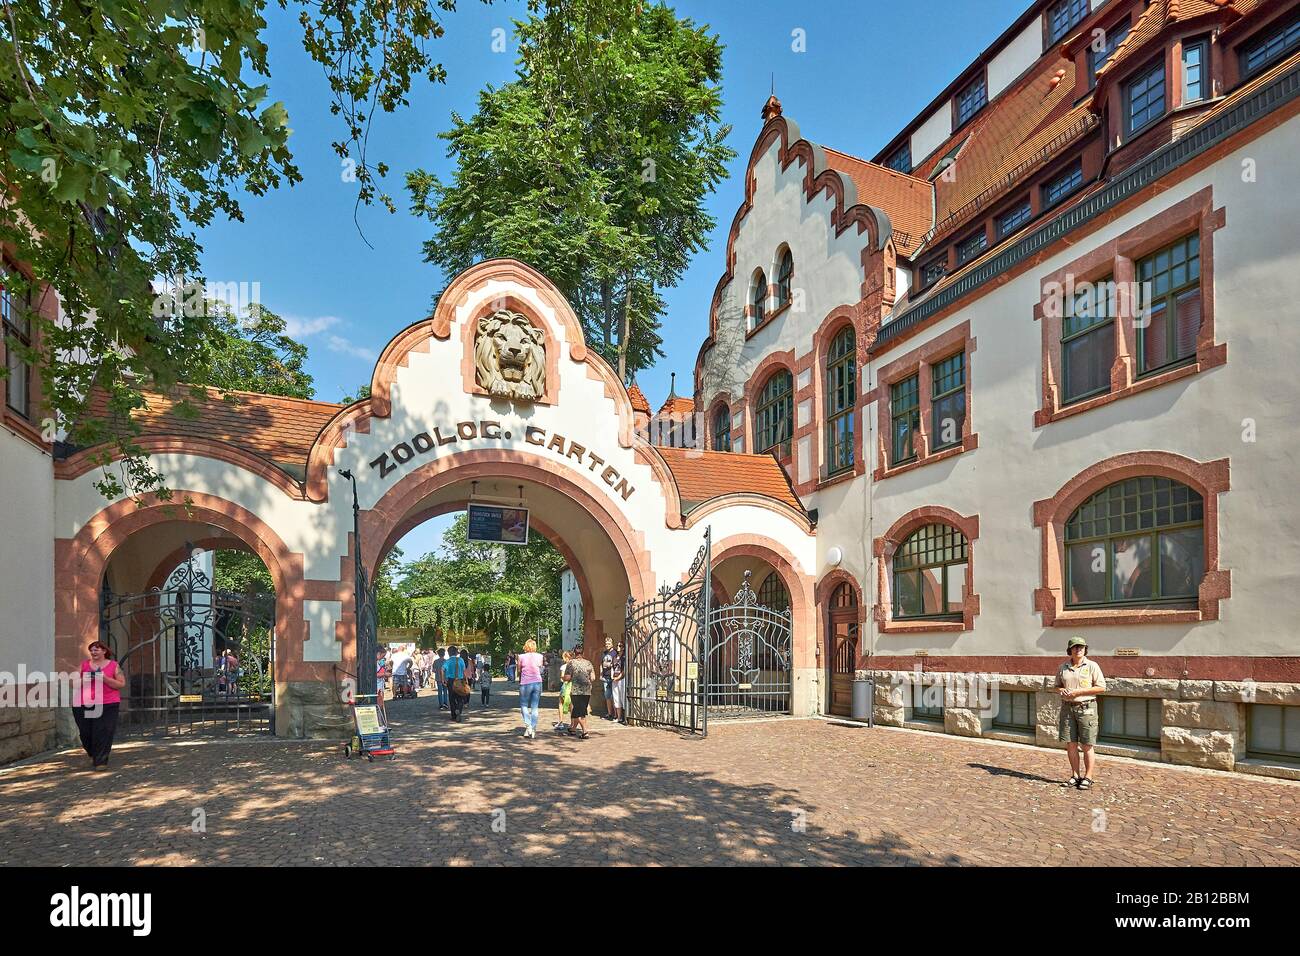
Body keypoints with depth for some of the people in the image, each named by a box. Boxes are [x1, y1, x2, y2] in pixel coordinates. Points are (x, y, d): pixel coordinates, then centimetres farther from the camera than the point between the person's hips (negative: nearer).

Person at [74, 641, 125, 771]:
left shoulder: (113, 665, 4)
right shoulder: (84, 664, 12)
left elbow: (121, 684, 0)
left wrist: (105, 678, -13)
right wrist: (85, 679, -8)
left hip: (107, 705, -3)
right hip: (85, 705, 3)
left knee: (103, 733, -7)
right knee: (86, 732, 6)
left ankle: (101, 761, 1)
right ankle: (92, 755, 33)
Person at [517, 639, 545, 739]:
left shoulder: (521, 657, -6)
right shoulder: (539, 656, 0)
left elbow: (519, 670, 3)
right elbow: (541, 669, 10)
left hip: (525, 684, -2)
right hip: (537, 683, 2)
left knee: (524, 705, 12)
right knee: (534, 707, 9)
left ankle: (528, 726, -5)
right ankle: (533, 730, 9)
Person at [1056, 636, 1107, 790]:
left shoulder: (1092, 666, -2)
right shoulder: (1062, 668, 9)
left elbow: (1101, 687, -6)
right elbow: (1058, 685, 19)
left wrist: (1079, 692, -14)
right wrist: (1062, 691, -5)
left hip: (1086, 707, -4)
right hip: (1067, 707, 4)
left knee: (1087, 746, -1)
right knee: (1070, 744, 5)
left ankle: (1088, 777, 8)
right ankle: (1075, 776, 16)